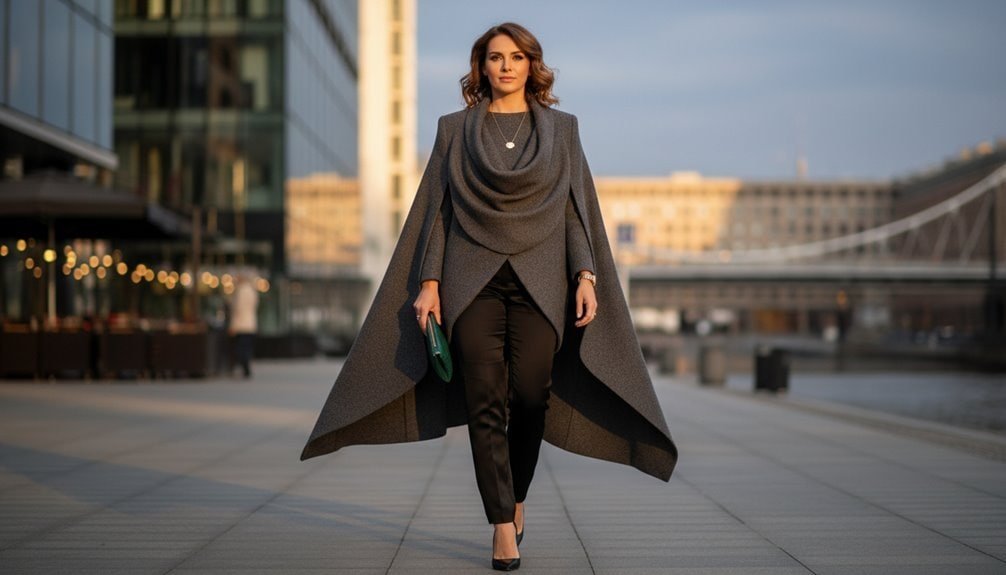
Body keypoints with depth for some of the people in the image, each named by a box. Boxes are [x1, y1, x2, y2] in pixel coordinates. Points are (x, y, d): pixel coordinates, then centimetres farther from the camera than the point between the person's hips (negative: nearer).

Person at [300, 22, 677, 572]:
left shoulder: (561, 128, 11)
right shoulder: (455, 129, 11)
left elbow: (577, 209, 8)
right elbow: (436, 211, 8)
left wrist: (586, 275, -5)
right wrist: (428, 283, -1)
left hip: (539, 281, 0)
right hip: (472, 280, 0)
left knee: (531, 394, -8)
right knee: (485, 401, -7)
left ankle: (516, 497, 19)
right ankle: (503, 528, -5)